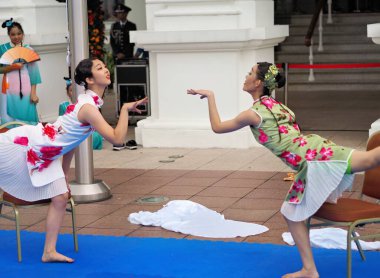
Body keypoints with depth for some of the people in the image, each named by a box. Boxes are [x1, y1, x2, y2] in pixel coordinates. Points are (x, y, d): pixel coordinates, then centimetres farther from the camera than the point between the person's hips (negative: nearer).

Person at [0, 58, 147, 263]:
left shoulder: (88, 103, 3)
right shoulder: (88, 108, -27)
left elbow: (71, 140, 12)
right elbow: (117, 139, -34)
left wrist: (65, 175, 16)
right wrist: (125, 109, -26)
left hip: (43, 156, 9)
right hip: (26, 144, -9)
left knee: (60, 198, 5)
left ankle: (49, 252, 10)